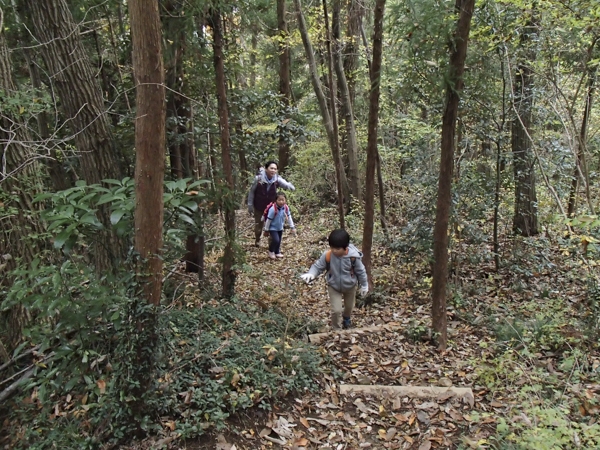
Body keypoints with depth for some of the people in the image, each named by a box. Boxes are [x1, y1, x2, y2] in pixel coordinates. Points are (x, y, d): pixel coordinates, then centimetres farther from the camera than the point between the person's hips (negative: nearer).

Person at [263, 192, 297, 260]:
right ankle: (271, 252, 9)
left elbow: (289, 217, 2)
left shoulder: (286, 208, -13)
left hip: (280, 228, 6)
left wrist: (292, 227, 4)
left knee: (279, 241, 14)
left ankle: (277, 252, 37)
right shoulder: (273, 209, -29)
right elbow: (268, 220, -19)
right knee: (276, 240, -17)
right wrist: (266, 230, -11)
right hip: (273, 228, -6)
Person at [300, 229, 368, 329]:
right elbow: (318, 266, -15)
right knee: (336, 310, -5)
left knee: (349, 306, 25)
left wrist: (364, 285, -4)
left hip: (350, 286, 1)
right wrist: (311, 274, -36)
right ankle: (336, 330, 22)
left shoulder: (353, 256, -30)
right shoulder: (327, 255, -28)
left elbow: (360, 271, -14)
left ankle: (346, 318, 60)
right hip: (334, 287, -1)